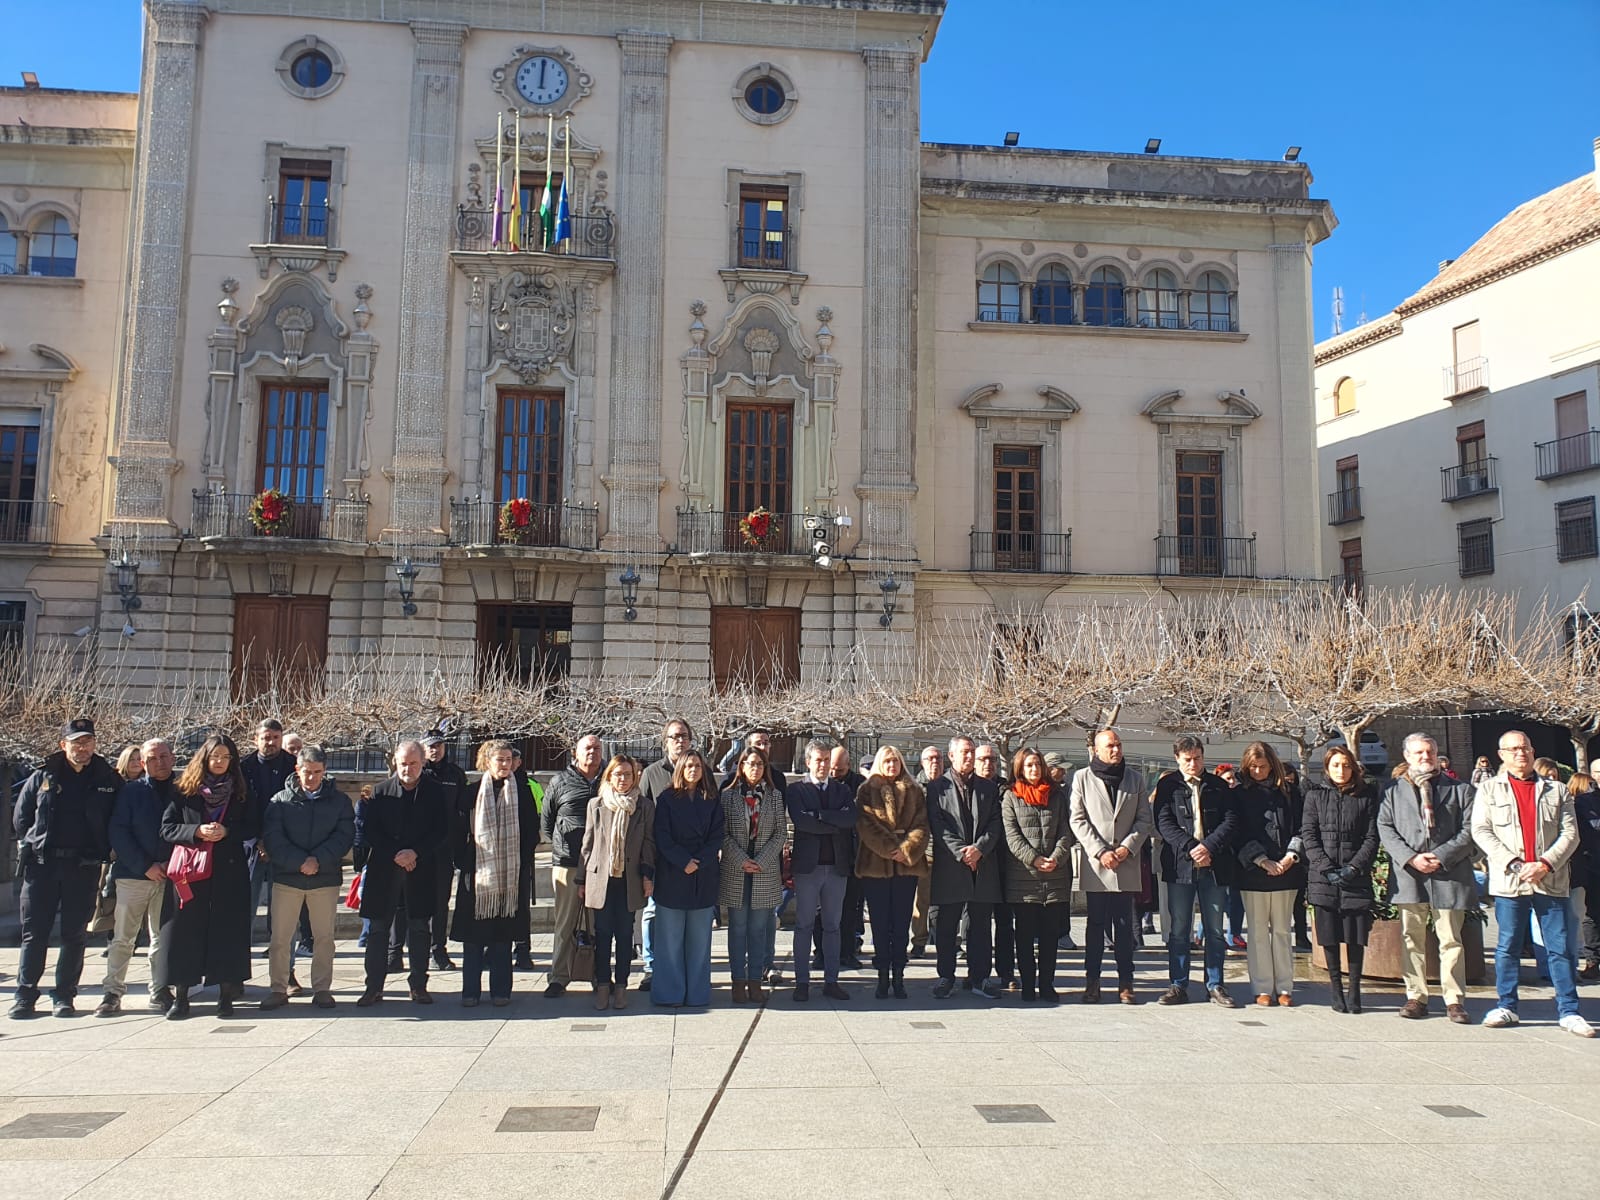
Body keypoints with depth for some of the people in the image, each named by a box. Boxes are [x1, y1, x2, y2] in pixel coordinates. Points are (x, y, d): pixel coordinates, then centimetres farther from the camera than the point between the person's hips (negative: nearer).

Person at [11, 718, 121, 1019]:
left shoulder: (109, 780, 3)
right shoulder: (42, 778, 6)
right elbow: (20, 818, 13)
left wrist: (102, 851, 1)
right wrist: (33, 845, 7)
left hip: (84, 868, 0)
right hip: (42, 865, 1)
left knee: (75, 935, 4)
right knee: (34, 933, 4)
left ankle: (64, 995, 13)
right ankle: (25, 995, 12)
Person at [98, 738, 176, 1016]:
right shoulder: (131, 791, 3)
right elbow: (119, 832, -3)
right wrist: (145, 866, -11)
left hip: (168, 875, 1)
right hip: (133, 875, -1)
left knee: (163, 937, 5)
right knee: (123, 937, 0)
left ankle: (160, 992, 11)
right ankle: (112, 993, 8)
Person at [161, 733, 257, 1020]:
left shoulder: (242, 792, 8)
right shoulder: (184, 790, 5)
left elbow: (254, 828, 5)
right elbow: (167, 828, 1)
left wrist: (228, 832, -12)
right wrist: (196, 832, -15)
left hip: (230, 870, 1)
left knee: (228, 931, 1)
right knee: (185, 931, -1)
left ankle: (226, 993, 10)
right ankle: (180, 996, 9)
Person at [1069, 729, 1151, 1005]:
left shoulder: (1135, 779, 10)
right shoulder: (1082, 778, 3)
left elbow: (1145, 819, 7)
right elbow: (1078, 820, -2)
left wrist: (1127, 848, -7)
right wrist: (1101, 852, -10)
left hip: (1127, 864, 2)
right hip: (1095, 865, -1)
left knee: (1125, 925, 4)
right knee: (1096, 925, 4)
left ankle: (1126, 982, 10)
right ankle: (1092, 980, 11)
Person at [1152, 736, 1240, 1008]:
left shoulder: (1218, 786, 9)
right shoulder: (1168, 785, 5)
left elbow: (1231, 821, 1)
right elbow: (1164, 822, -4)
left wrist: (1208, 846, -13)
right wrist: (1190, 847, -15)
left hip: (1214, 866, 1)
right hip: (1179, 865, -1)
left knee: (1215, 930, 7)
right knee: (1178, 930, 4)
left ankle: (1215, 986, 16)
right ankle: (1179, 986, 12)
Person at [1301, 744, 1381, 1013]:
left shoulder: (1367, 795, 6)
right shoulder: (1315, 795, 7)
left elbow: (1372, 837, 2)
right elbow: (1308, 835, 2)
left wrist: (1355, 867, -10)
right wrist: (1327, 868, -9)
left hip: (1356, 877, 0)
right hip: (1323, 877, 0)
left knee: (1356, 935, 1)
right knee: (1329, 935, 3)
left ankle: (1354, 990, 11)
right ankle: (1336, 990, 13)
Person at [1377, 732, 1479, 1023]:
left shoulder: (1459, 789, 9)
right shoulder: (1393, 790, 11)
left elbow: (1469, 830, 2)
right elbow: (1385, 828, 3)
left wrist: (1440, 856, -10)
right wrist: (1411, 858, -10)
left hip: (1449, 873, -1)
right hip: (1408, 874, 1)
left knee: (1451, 940, 1)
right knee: (1412, 939, 5)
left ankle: (1454, 999, 8)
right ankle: (1416, 996, 13)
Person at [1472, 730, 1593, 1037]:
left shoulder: (1556, 790, 11)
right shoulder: (1489, 789, 8)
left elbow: (1570, 833, 3)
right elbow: (1481, 831, -1)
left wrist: (1546, 864, -11)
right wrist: (1514, 864, -12)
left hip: (1552, 881, 1)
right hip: (1509, 882, -1)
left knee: (1561, 948, 2)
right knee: (1508, 947, 5)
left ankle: (1568, 1011, 10)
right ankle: (1506, 1007, 14)